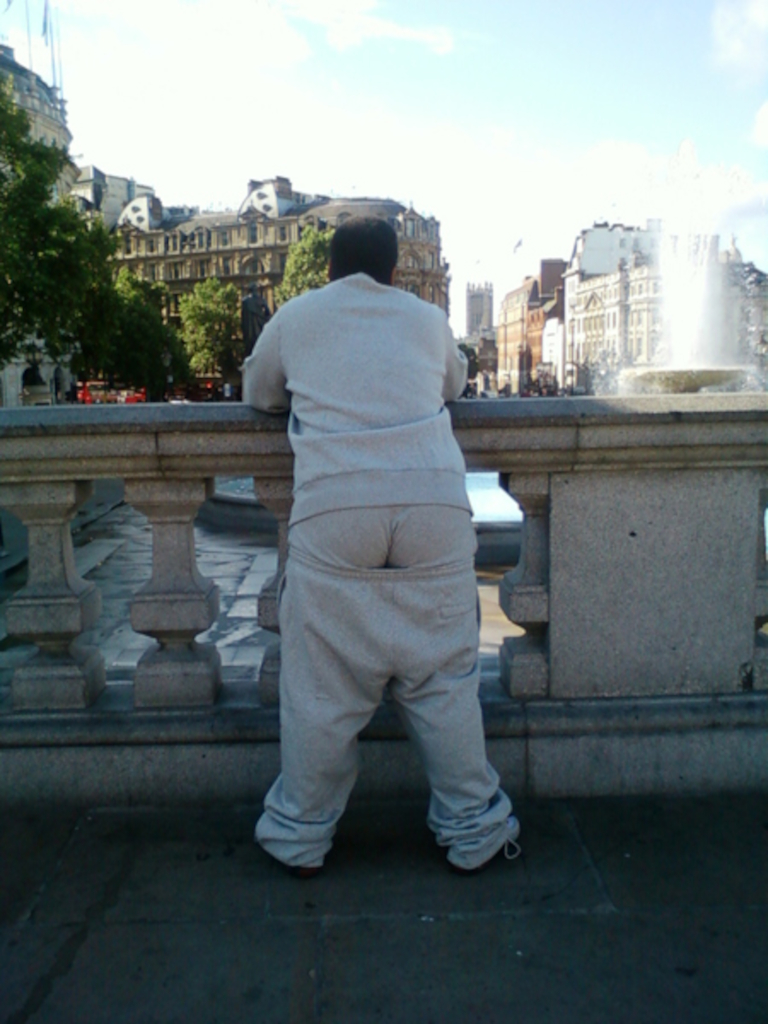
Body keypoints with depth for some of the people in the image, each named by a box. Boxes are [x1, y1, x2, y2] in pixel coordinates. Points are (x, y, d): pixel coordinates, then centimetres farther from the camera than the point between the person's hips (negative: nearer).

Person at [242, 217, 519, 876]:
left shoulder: (296, 317, 18)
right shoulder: (428, 318, 21)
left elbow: (258, 394, 33)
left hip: (333, 508, -1)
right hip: (435, 504, 2)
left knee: (321, 686, 8)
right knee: (442, 678, 11)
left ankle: (301, 837, 24)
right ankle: (474, 831, 24)